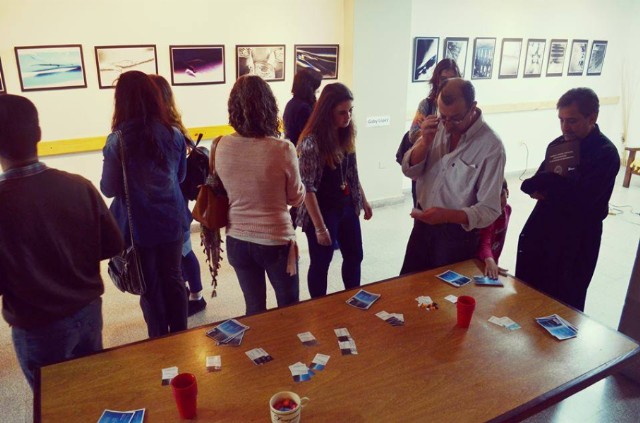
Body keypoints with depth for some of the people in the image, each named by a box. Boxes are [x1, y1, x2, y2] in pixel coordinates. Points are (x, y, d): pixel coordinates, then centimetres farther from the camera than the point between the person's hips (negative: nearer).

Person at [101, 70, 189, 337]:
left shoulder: (117, 140, -15)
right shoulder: (174, 134, -3)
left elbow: (109, 189, -7)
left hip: (139, 226, -3)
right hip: (172, 221, 3)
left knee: (150, 287, 14)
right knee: (173, 278, 17)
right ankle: (180, 337, 31)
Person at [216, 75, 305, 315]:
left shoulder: (222, 147, -9)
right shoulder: (282, 149, -20)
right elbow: (297, 198, -6)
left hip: (237, 241, 4)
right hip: (276, 241, -3)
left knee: (254, 310, 20)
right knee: (290, 310, 19)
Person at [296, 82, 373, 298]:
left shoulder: (346, 135, 1)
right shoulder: (311, 141, -22)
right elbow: (307, 188, -22)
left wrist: (363, 200, 17)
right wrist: (320, 227, -22)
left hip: (347, 208, 8)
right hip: (323, 212, -7)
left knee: (354, 256, 20)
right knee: (321, 263, 10)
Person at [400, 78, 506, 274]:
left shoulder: (491, 146, -21)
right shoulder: (437, 127, -4)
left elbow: (489, 209, -20)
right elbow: (409, 171, -3)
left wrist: (448, 215, -37)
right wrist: (424, 142, -21)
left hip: (457, 234, -5)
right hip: (422, 224, 5)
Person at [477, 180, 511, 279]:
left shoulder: (507, 209, -7)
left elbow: (500, 238, 4)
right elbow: (484, 243, -41)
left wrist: (495, 260, 7)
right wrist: (489, 260, -59)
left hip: (493, 259, 7)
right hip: (480, 263, -7)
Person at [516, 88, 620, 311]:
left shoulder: (606, 153, -13)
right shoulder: (559, 144, 7)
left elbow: (580, 199, -24)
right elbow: (532, 184, 8)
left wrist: (546, 185, -11)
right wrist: (553, 186, -14)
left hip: (575, 244, -6)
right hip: (540, 234, 6)